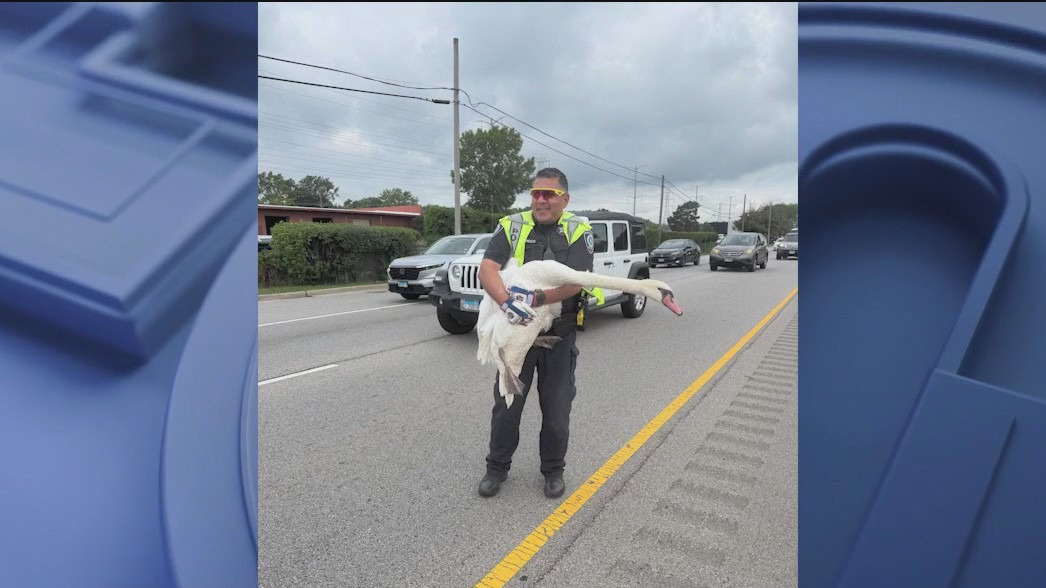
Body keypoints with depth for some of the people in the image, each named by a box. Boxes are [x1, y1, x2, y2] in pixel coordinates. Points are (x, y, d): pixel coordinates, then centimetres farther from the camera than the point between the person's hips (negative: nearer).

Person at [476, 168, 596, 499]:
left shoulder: (578, 231, -5)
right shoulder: (512, 226, -3)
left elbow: (575, 281, -19)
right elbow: (487, 269, -16)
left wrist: (535, 298, -34)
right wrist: (507, 301, -35)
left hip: (560, 337, 0)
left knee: (557, 410, 12)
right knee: (506, 405, 12)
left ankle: (553, 470, 35)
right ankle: (497, 467, 34)